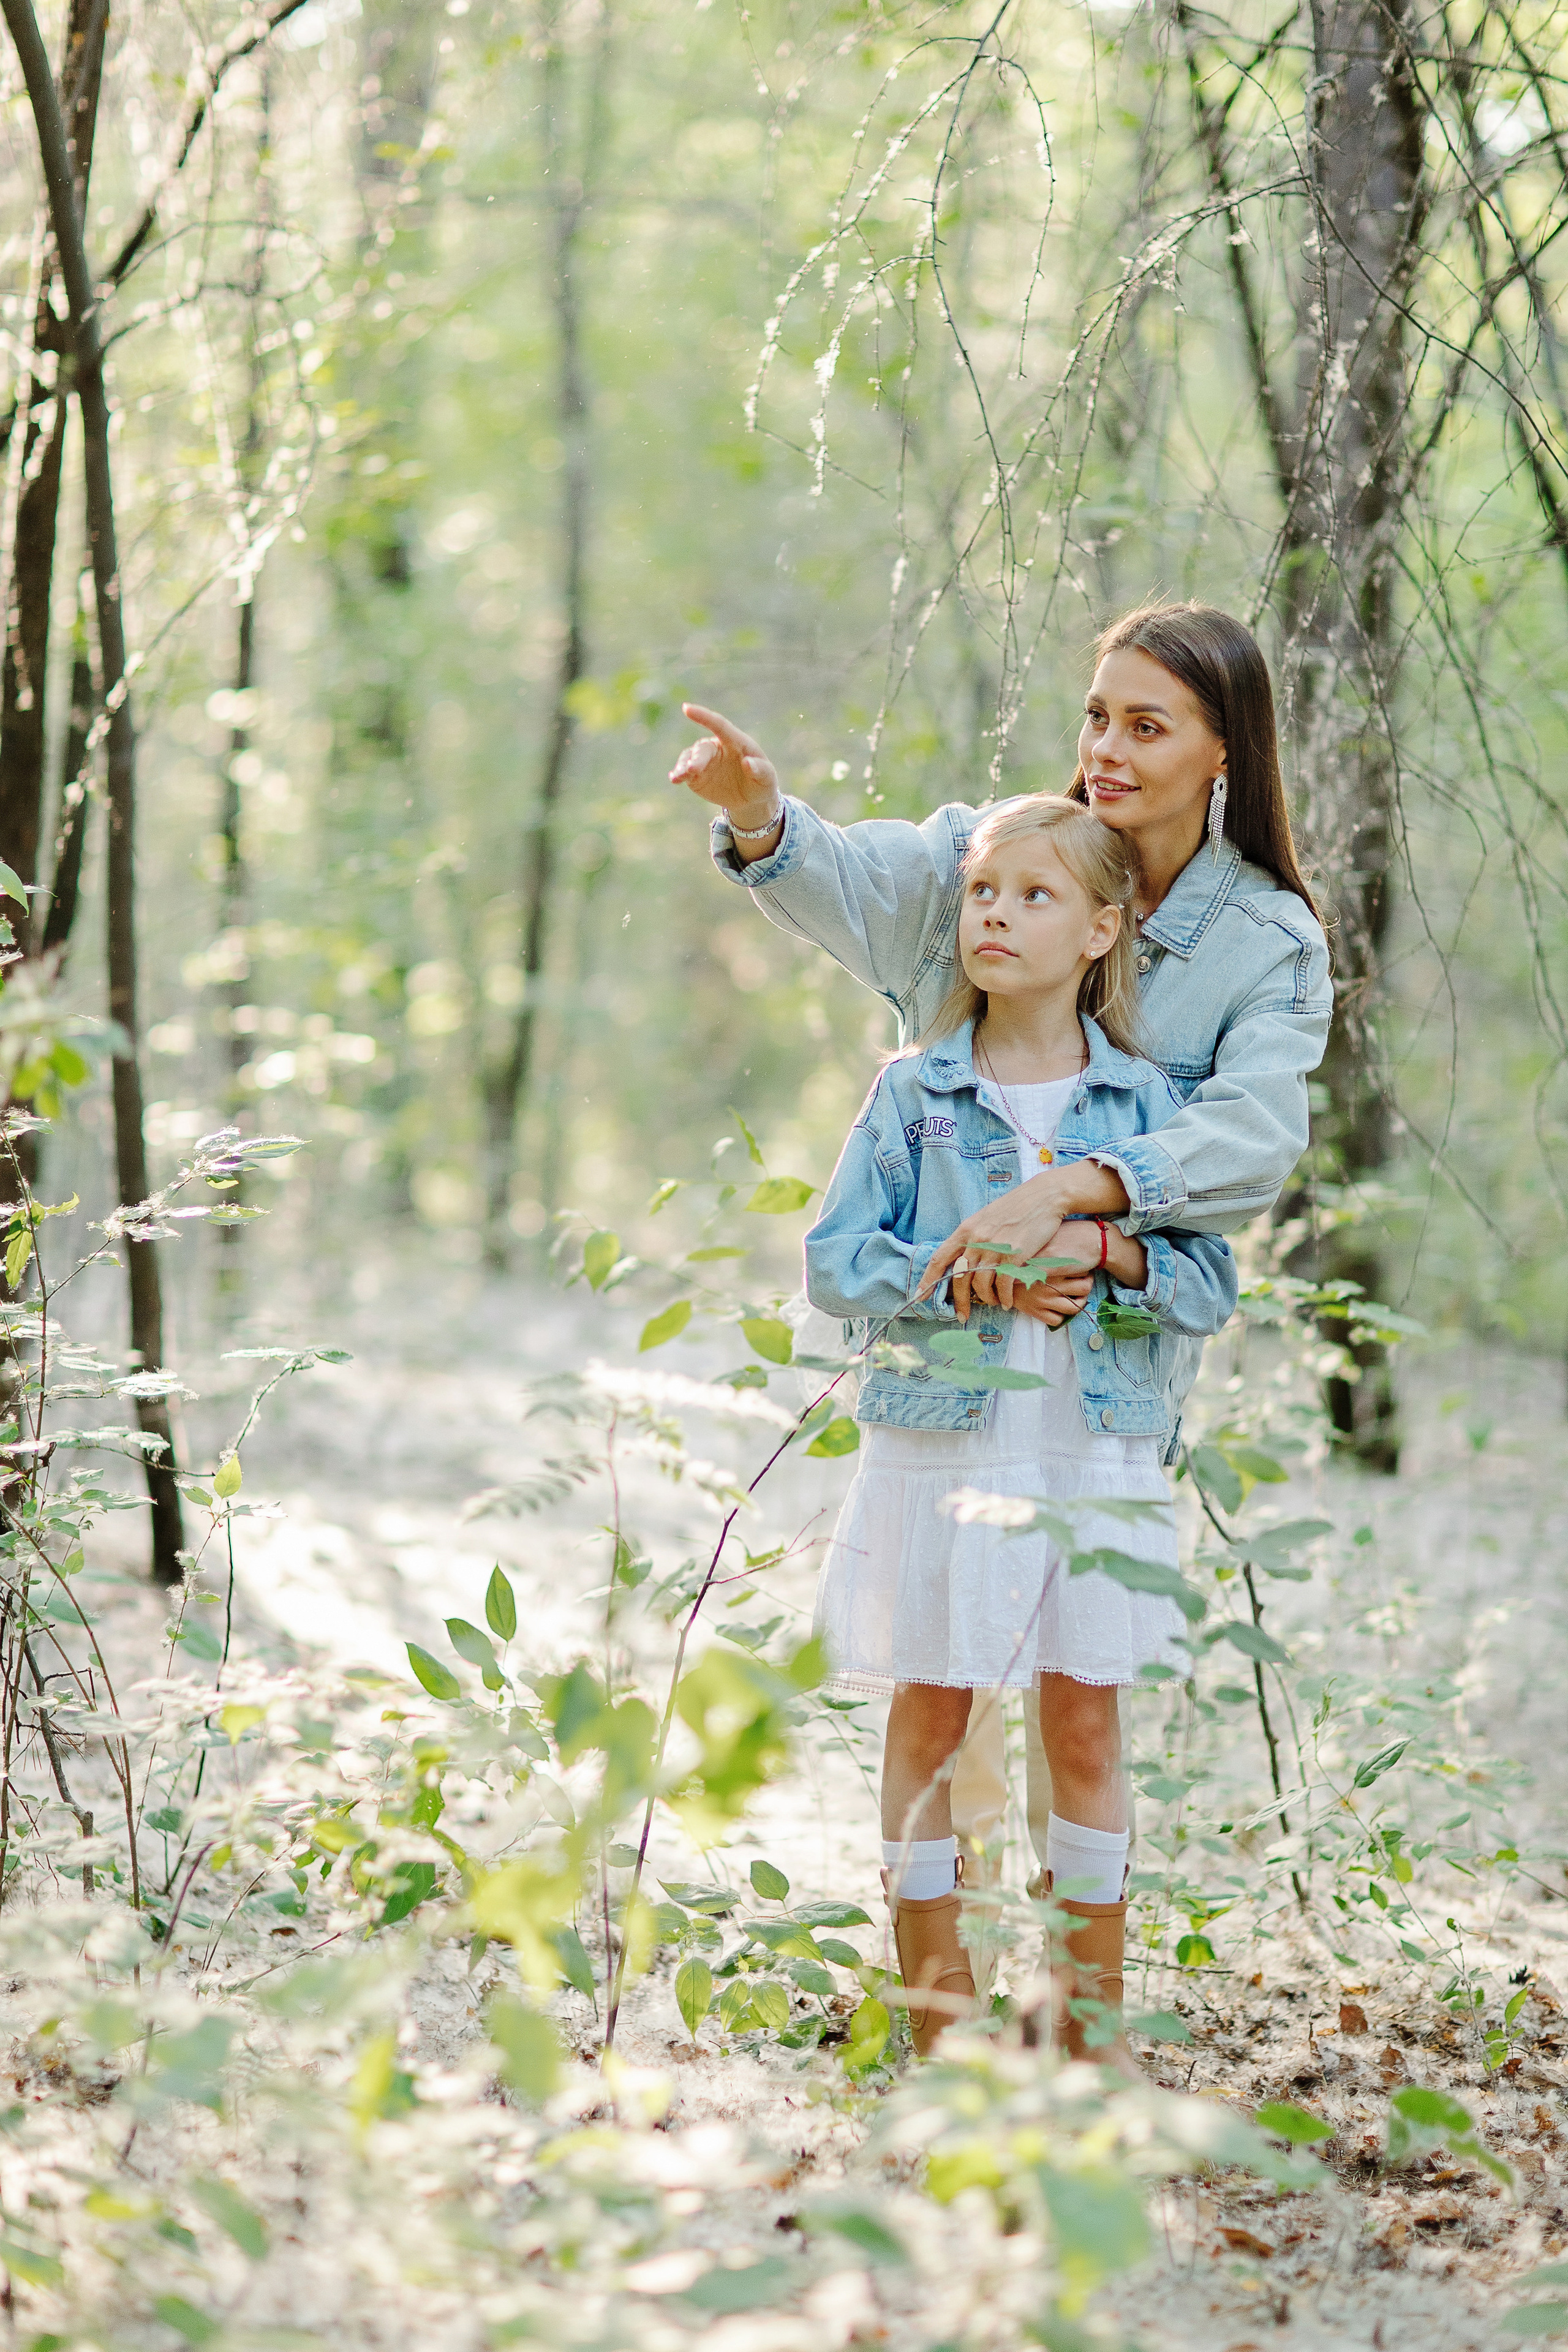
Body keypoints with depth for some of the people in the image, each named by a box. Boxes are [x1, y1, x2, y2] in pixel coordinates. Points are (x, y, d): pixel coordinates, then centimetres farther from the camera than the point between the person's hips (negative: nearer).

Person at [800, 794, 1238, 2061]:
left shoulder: (1145, 1099, 3)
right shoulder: (915, 1092, 1)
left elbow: (1211, 1283, 1)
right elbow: (835, 1259, -1)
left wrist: (1108, 1246, -17)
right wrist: (948, 1279, -16)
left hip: (1098, 1452, 0)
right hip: (941, 1444, 0)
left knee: (1085, 1722, 6)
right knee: (931, 1717, 5)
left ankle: (1093, 2017, 17)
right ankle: (936, 2010, 15)